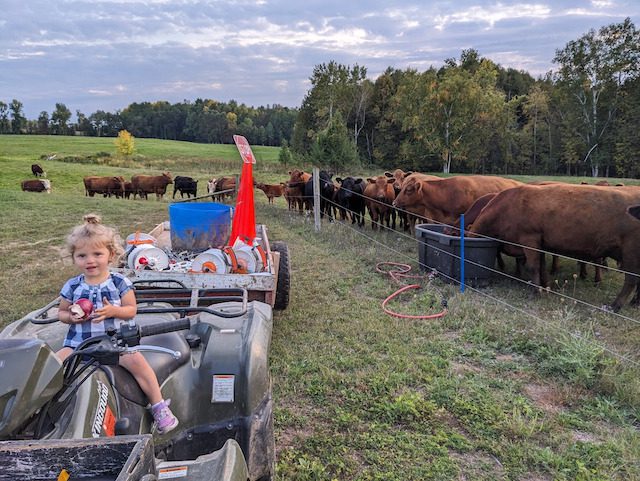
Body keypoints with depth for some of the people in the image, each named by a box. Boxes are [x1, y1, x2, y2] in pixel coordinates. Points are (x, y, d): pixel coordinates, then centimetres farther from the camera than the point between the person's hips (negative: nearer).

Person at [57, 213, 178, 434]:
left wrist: (113, 310, -19)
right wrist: (71, 316, -10)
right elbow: (61, 312, 13)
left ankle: (159, 407, -13)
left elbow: (131, 310, 0)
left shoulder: (119, 283, -3)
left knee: (137, 360, -24)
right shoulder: (72, 286, 2)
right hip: (79, 341, 3)